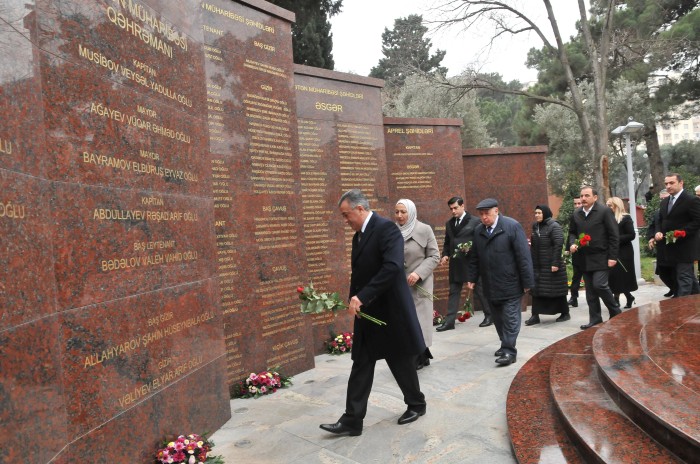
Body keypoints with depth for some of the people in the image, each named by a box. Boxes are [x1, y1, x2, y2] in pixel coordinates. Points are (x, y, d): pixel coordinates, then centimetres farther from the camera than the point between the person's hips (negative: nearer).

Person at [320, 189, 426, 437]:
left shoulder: (386, 228, -16)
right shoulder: (358, 236, 11)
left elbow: (392, 266, -29)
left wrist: (362, 297, -28)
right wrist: (355, 301, 3)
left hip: (390, 311, -7)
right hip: (366, 313, 7)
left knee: (401, 363, 11)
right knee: (361, 367, 7)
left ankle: (416, 404, 34)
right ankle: (352, 420, 12)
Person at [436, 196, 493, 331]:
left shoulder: (475, 221, -5)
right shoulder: (449, 223, 12)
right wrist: (445, 255, 1)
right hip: (455, 263, 5)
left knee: (479, 290, 8)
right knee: (453, 292, 5)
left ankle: (489, 316, 25)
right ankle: (449, 321, 7)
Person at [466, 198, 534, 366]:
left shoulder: (512, 226, -11)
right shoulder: (478, 231, 6)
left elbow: (523, 255, -13)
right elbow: (474, 257, 13)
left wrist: (527, 281, -14)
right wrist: (472, 278, 8)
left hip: (510, 283, -5)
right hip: (490, 285, 6)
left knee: (510, 317, -1)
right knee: (498, 318, 12)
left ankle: (509, 350, 2)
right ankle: (506, 345, 25)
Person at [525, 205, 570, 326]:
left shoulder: (554, 226, -10)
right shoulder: (535, 226, 10)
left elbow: (559, 244, -16)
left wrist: (555, 263, -20)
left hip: (551, 265, -6)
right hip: (537, 265, 6)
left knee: (556, 289, 4)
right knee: (536, 290, 2)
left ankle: (565, 313, 20)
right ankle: (535, 316, 3)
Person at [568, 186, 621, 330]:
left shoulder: (605, 211, -7)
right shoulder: (576, 214, 9)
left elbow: (614, 235, -9)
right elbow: (572, 232, 19)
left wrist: (612, 256, -13)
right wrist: (572, 243, -3)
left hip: (601, 257, -6)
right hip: (585, 259, 6)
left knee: (599, 285, -15)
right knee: (590, 291, 9)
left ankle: (615, 312, 8)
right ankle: (595, 319, 18)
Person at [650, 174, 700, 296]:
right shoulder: (664, 202, 14)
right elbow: (660, 221, 19)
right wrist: (658, 232, -2)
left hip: (685, 247, -8)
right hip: (671, 247, 8)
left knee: (684, 277, -7)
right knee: (688, 275, 18)